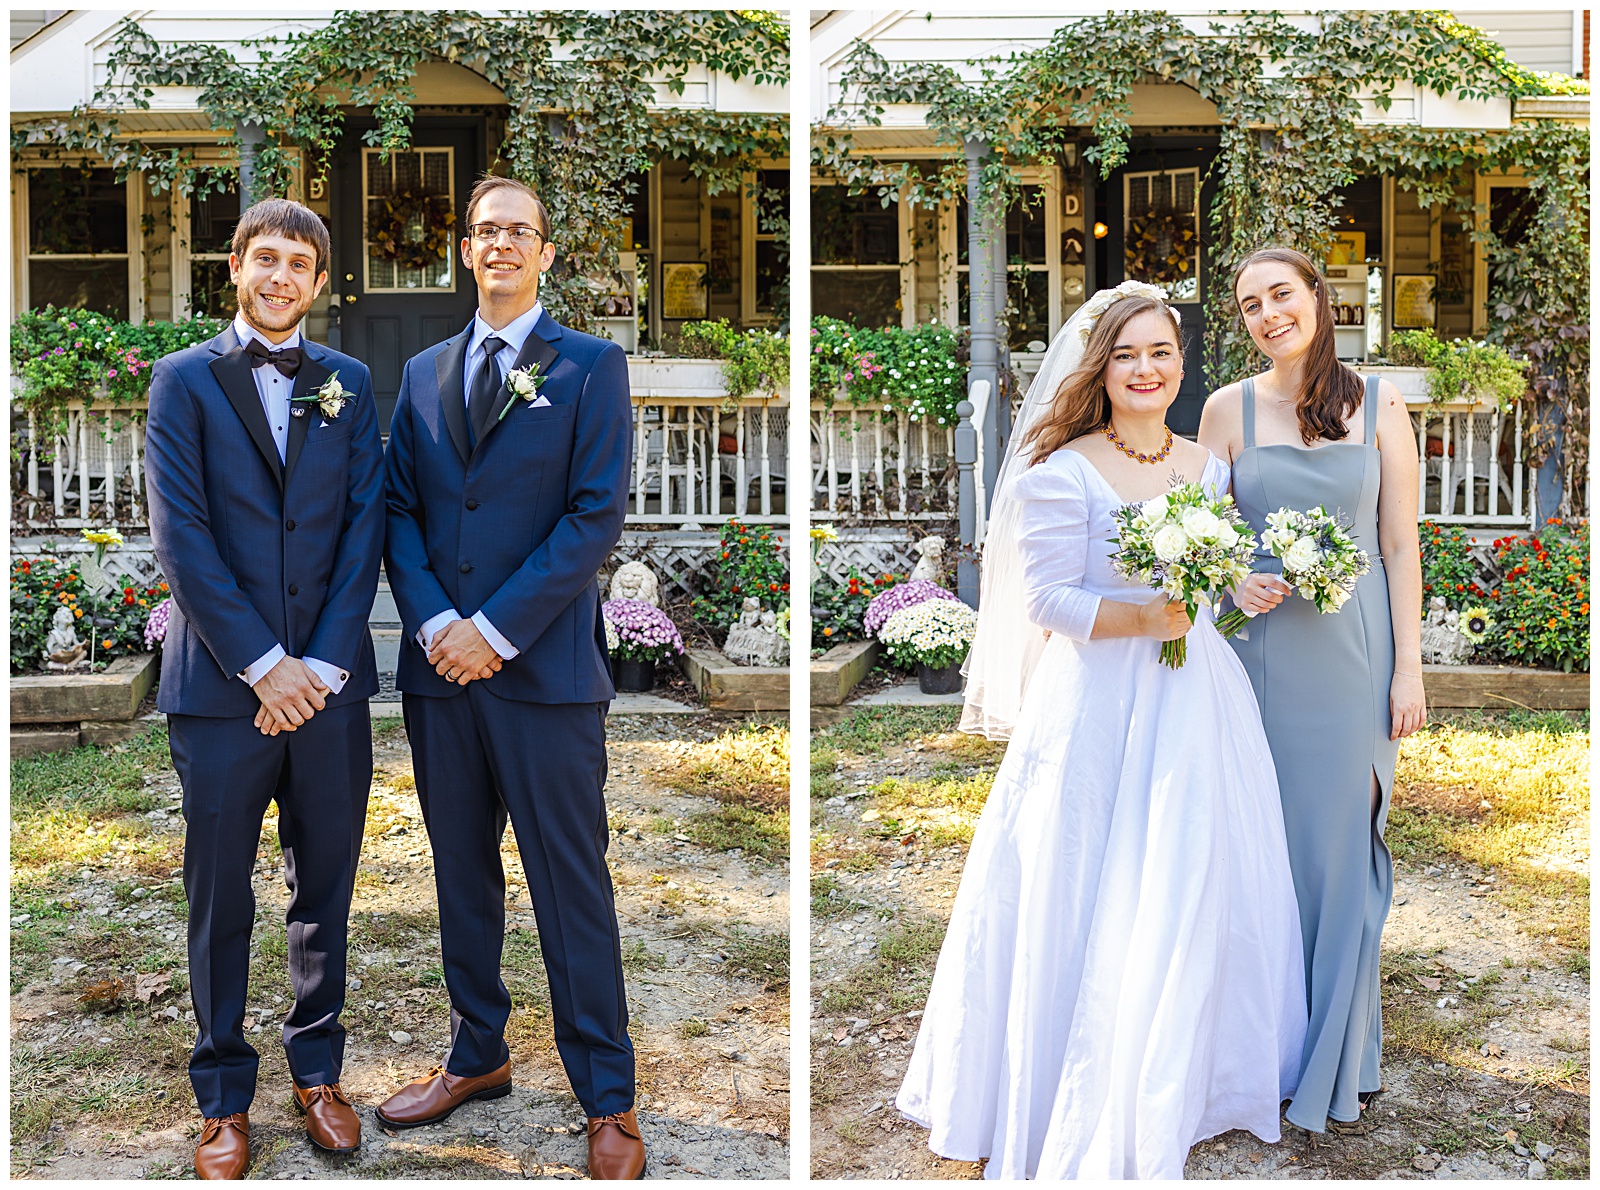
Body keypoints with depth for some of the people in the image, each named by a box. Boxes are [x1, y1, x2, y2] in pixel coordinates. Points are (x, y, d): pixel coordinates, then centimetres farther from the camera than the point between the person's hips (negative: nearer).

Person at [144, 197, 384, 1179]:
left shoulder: (349, 384, 9)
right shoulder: (185, 380, 2)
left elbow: (365, 524, 2)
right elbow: (180, 534, -6)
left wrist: (321, 664, -8)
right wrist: (263, 664, -13)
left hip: (329, 683, 2)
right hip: (223, 686, -2)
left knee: (326, 890, 12)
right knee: (221, 902, 7)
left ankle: (318, 1068, 29)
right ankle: (225, 1098, 22)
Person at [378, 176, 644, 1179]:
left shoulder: (591, 367, 0)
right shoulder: (425, 373, 15)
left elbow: (597, 517, -8)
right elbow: (400, 510, 10)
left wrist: (496, 629, -13)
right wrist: (434, 623, -7)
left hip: (545, 667, -5)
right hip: (439, 666, 5)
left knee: (573, 888, 0)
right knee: (463, 874, 15)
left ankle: (608, 1102, 12)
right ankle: (479, 1055, 32)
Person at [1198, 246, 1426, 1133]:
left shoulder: (1380, 406, 2)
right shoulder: (1229, 408, 3)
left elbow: (1399, 547, 2)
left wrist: (1408, 669, -2)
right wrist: (1233, 583, -15)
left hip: (1352, 651, 0)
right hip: (1260, 648, 1)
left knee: (1342, 845, 5)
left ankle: (1339, 1058, 20)